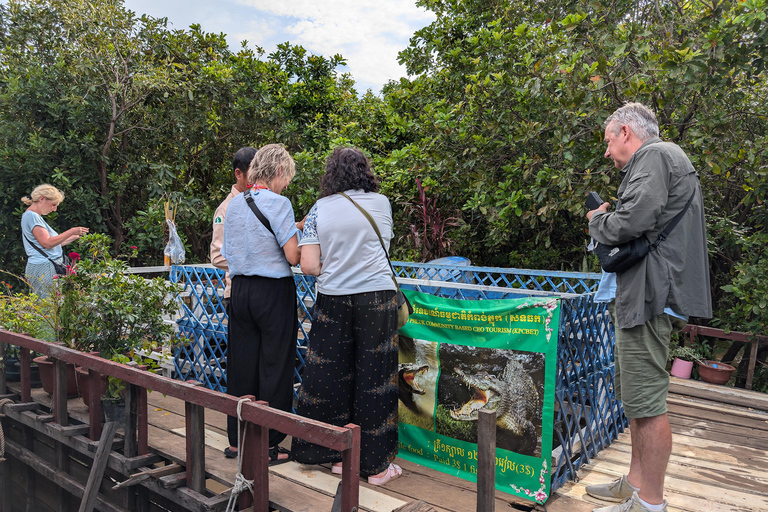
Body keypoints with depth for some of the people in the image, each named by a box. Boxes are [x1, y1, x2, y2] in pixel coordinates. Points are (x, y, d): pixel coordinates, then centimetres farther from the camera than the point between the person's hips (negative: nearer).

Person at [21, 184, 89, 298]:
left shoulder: (36, 216, 22)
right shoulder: (31, 216, -8)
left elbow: (54, 243, 20)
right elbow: (47, 243, -15)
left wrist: (75, 236, 16)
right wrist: (71, 232, -9)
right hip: (43, 267, -10)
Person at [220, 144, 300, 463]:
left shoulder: (233, 205, 10)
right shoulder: (277, 203, -12)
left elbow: (227, 257, 15)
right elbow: (293, 256, -16)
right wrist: (304, 241, 5)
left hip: (240, 290, 7)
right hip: (274, 292, -6)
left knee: (241, 365, 13)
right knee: (274, 368, 3)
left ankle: (236, 441, 25)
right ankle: (267, 446, 12)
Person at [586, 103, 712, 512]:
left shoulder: (655, 155, -9)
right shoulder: (659, 161, 24)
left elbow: (633, 220, -23)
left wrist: (598, 220, -3)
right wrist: (605, 221, 13)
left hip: (649, 298, -11)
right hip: (643, 297, 11)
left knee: (646, 402, -5)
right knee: (636, 396, 17)